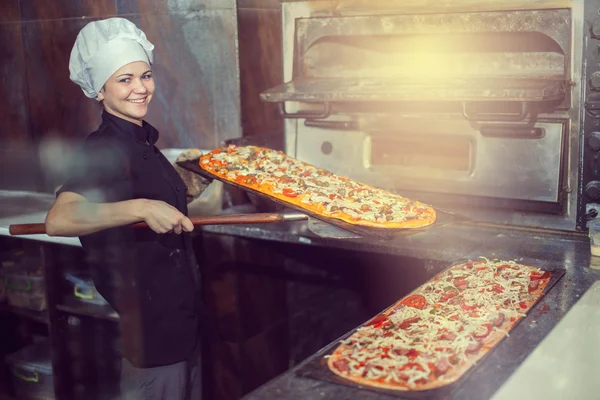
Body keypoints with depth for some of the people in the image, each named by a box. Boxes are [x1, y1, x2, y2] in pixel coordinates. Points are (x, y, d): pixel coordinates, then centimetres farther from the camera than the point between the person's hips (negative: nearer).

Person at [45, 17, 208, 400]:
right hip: (146, 321, -9)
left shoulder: (141, 141, 8)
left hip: (179, 313, 9)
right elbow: (58, 220, -39)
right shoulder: (104, 150, -20)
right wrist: (141, 207, -45)